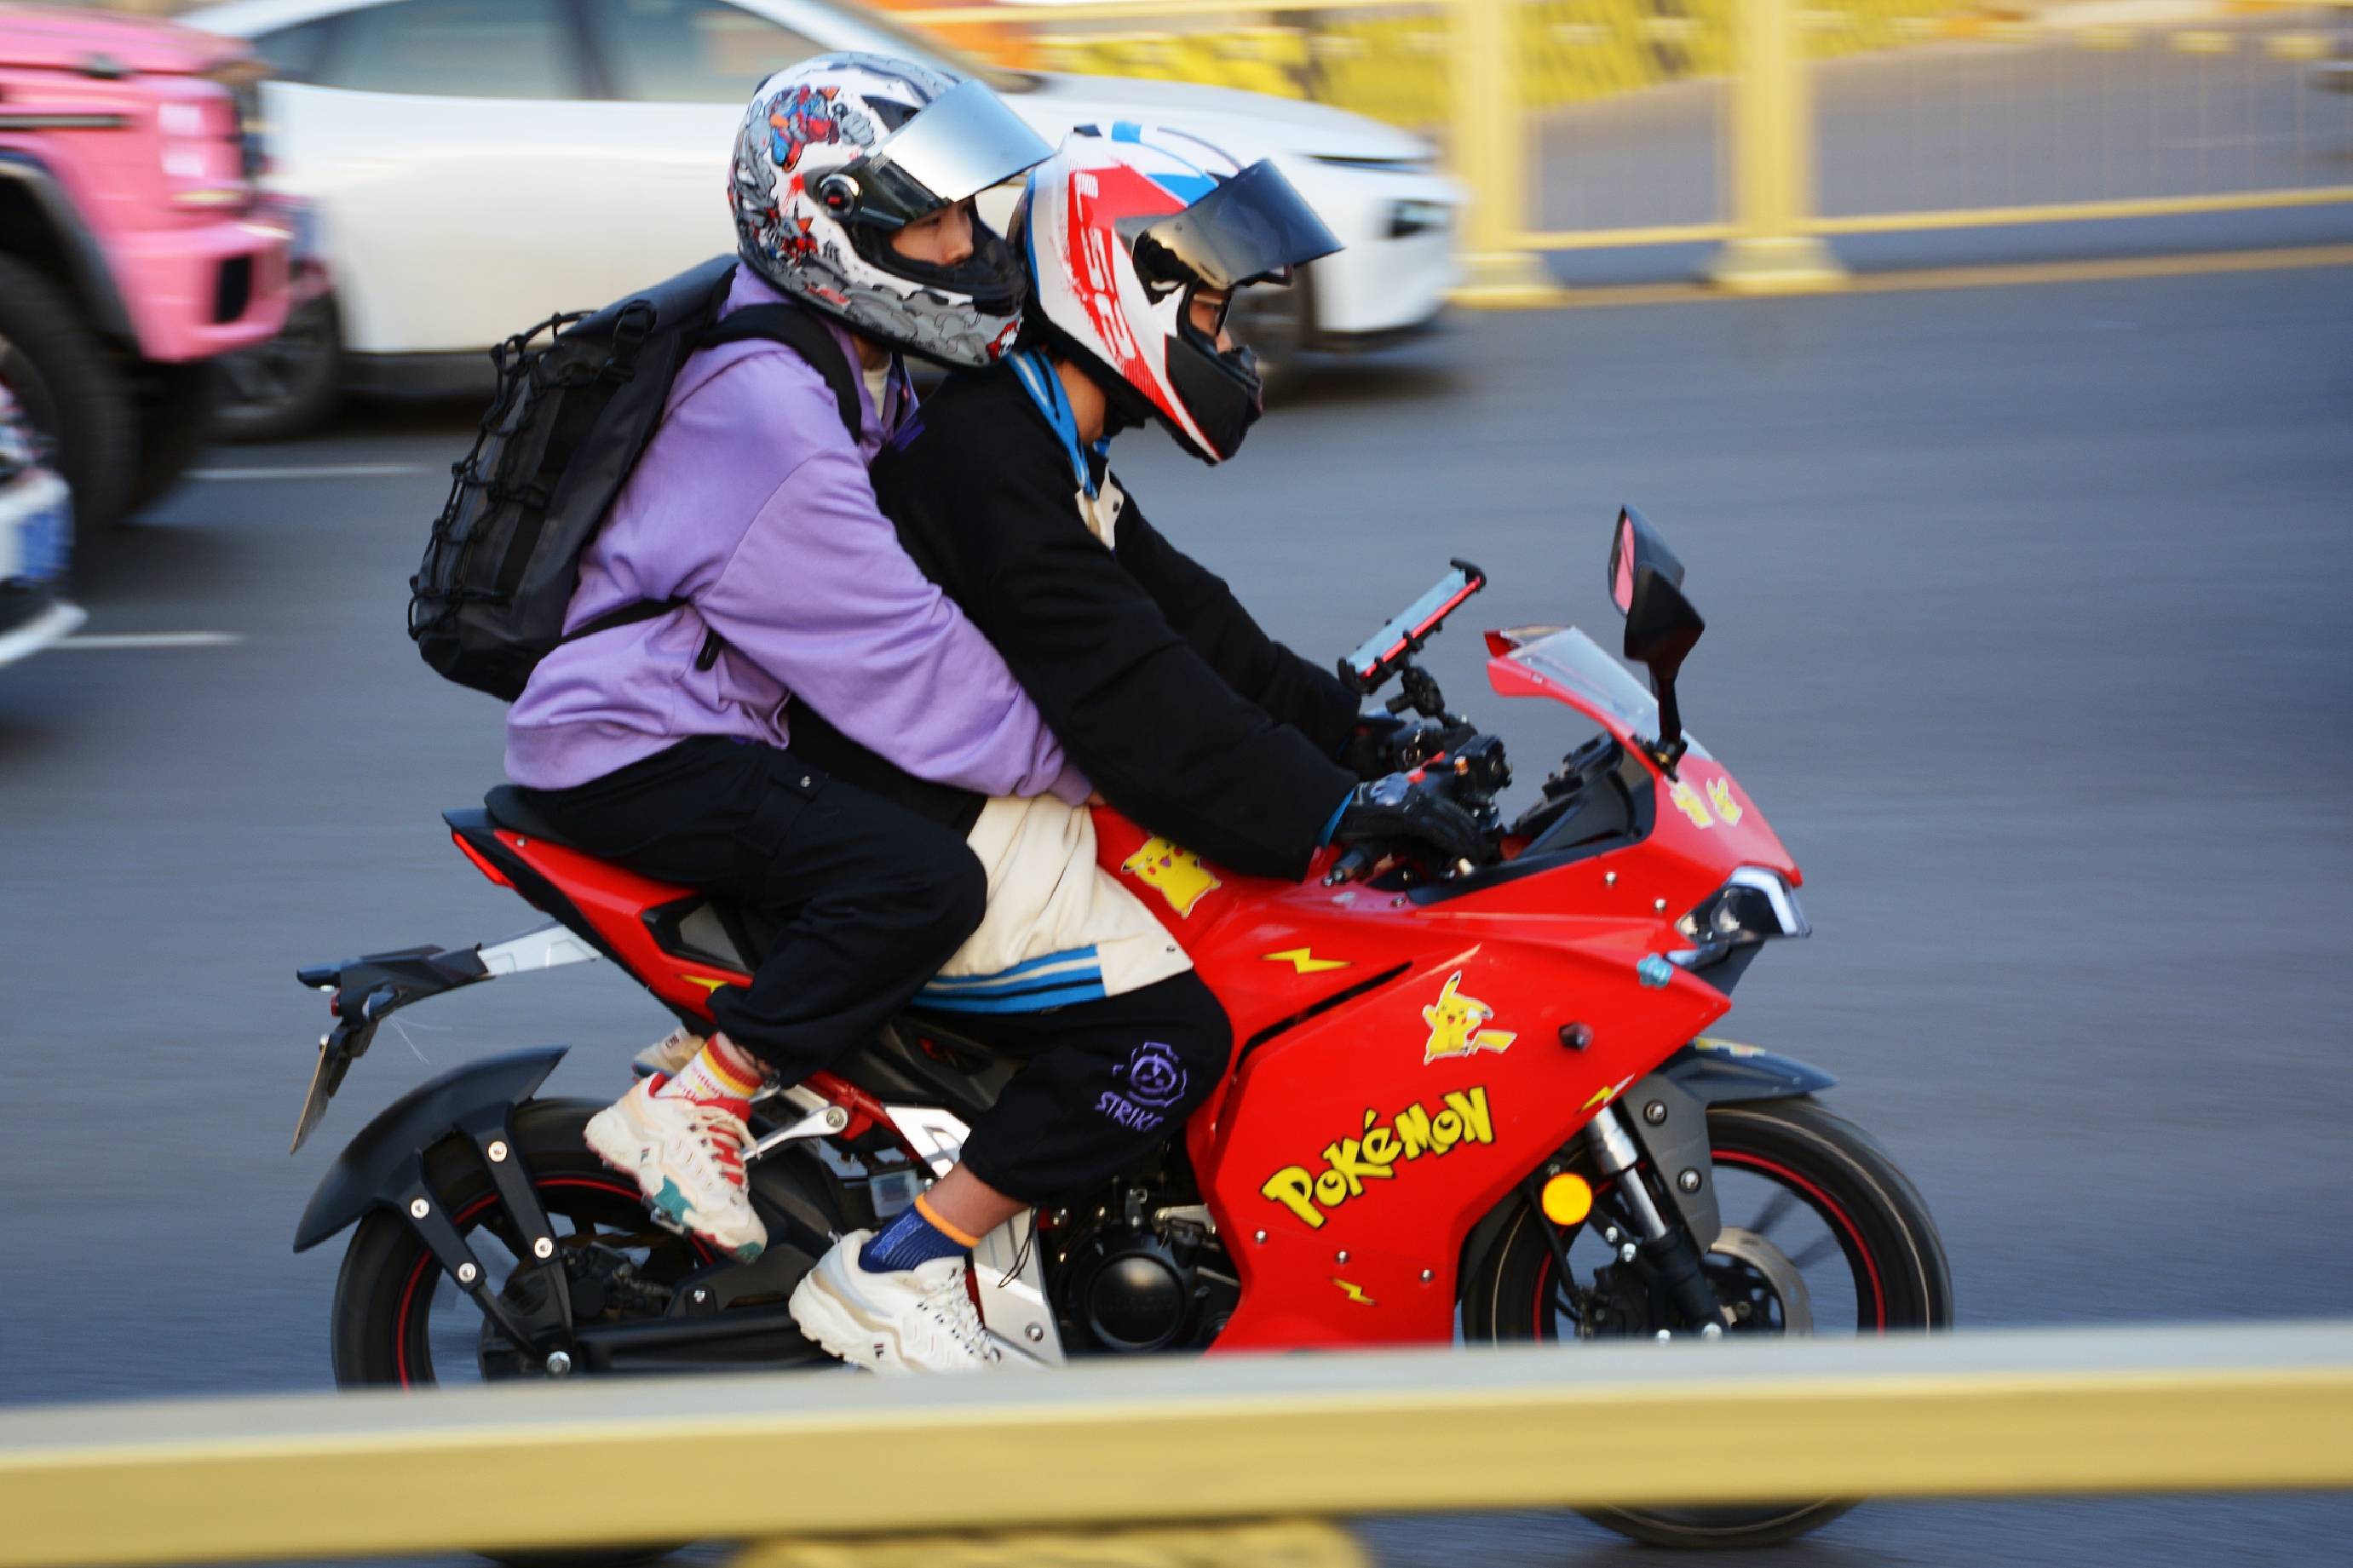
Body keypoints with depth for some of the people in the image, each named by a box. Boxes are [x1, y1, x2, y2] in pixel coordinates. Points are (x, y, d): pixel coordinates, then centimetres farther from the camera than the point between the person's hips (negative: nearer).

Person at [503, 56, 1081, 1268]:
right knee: (922, 882, -27)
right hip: (634, 751, -11)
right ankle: (685, 1109, -16)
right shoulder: (764, 409, -22)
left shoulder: (854, 370, 10)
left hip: (729, 711, 11)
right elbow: (893, 660, -24)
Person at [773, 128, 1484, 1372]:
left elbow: (1184, 623, 14)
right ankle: (891, 1273, -12)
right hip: (922, 835, -11)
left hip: (993, 791, 11)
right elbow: (1120, 691, -28)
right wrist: (1330, 810, -29)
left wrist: (1363, 732, 5)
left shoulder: (1052, 451, 14)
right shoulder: (989, 455, -21)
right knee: (1167, 1031, -19)